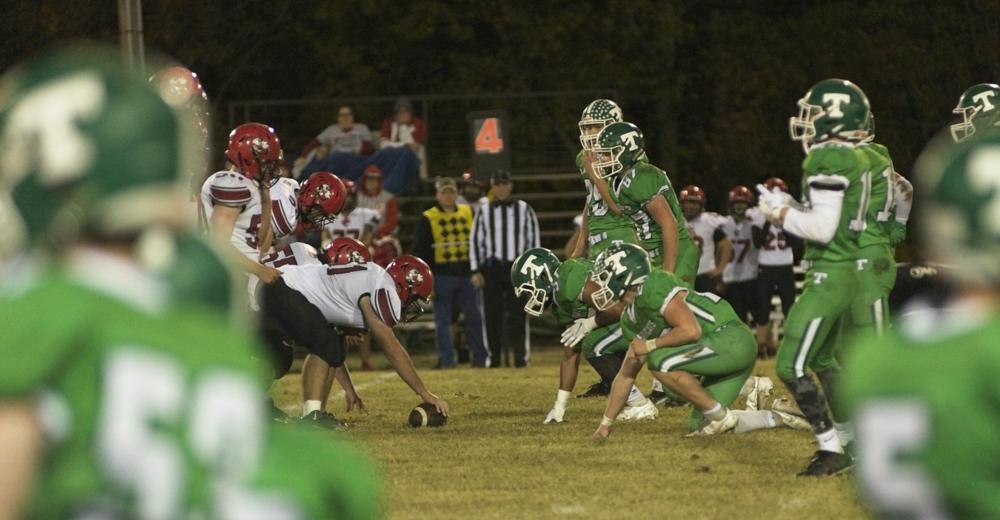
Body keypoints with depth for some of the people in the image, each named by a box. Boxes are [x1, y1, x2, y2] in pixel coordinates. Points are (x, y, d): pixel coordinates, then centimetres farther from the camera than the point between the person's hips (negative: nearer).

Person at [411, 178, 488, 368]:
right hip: (442, 277, -3)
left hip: (466, 275, 3)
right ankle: (446, 360, 3)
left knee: (474, 317, 2)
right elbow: (419, 251, -2)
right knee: (443, 320, 0)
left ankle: (480, 358, 9)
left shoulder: (468, 213, 11)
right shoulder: (428, 219, 0)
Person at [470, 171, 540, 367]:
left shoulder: (524, 210, 7)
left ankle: (521, 356, 1)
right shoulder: (484, 211, 8)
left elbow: (533, 239, 8)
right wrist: (476, 271, 1)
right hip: (492, 268, 1)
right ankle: (494, 357, 7)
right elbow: (475, 240, 8)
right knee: (492, 314, 1)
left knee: (518, 314, -3)